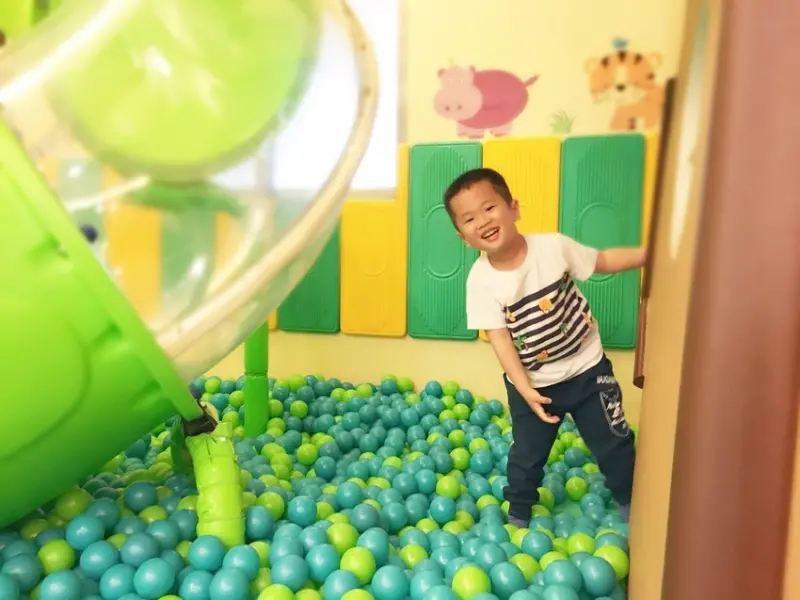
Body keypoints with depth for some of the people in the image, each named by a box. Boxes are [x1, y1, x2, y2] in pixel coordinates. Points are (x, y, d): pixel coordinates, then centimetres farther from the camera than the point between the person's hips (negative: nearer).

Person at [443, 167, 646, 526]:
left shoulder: (553, 246, -17)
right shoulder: (481, 280, -19)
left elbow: (604, 261, -1)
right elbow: (500, 339, -18)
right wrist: (525, 389, -21)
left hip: (587, 368, 1)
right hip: (534, 383, 0)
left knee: (613, 442, 17)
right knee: (527, 455, 15)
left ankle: (629, 501, 45)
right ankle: (518, 515, 41)